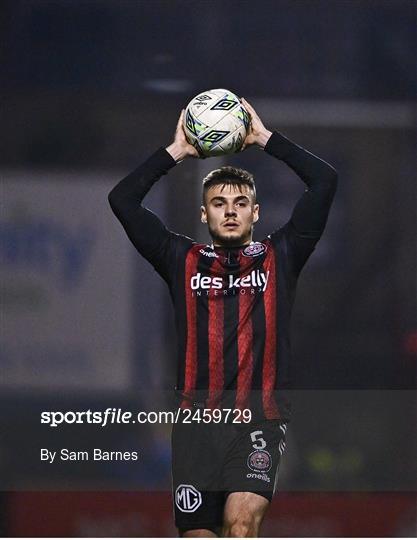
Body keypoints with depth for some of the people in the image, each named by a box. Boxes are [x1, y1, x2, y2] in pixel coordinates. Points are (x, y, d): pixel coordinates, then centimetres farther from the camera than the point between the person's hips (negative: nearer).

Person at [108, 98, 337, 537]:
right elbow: (122, 200, 11)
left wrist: (265, 138, 11)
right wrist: (175, 152, 14)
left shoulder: (279, 257, 13)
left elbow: (324, 181, 6)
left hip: (261, 418, -2)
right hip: (197, 419, 2)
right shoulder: (183, 261, 16)